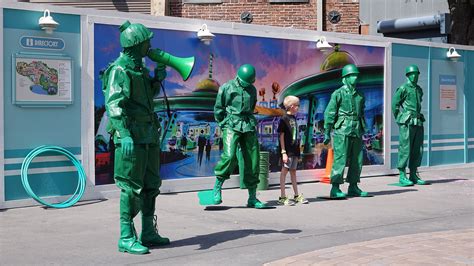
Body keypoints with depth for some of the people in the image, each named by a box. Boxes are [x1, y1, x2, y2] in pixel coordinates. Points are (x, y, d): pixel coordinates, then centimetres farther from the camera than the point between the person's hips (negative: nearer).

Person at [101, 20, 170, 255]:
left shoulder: (140, 67, 15)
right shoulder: (119, 70, -13)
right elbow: (114, 105, -22)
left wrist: (157, 79, 10)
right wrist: (125, 135, -31)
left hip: (148, 135, 9)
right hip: (131, 136, -9)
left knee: (151, 185, 13)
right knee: (131, 187, -6)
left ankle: (148, 233, 22)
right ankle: (126, 238, 1)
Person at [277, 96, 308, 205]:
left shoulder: (293, 118, 13)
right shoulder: (284, 119, -11)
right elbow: (281, 136, -13)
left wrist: (297, 151, 17)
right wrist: (283, 152, -17)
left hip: (294, 150, 8)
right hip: (287, 150, -8)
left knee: (293, 171, 14)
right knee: (284, 171, -3)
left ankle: (297, 195, 22)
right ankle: (282, 197, 0)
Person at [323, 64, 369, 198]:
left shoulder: (360, 96, 15)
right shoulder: (338, 94, -3)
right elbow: (329, 113, -5)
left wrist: (363, 131, 19)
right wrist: (327, 133, -9)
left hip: (356, 132, 6)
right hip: (342, 131, -6)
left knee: (357, 160, 7)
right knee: (340, 159, -7)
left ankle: (353, 187, 17)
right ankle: (335, 189, -2)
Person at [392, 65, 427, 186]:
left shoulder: (419, 89, 16)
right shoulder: (403, 88, -5)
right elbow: (394, 104, -5)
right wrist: (400, 120, -4)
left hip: (418, 122, 7)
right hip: (407, 123, -7)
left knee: (418, 149, 6)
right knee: (405, 148, -6)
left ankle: (413, 175, 13)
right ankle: (402, 176, -2)